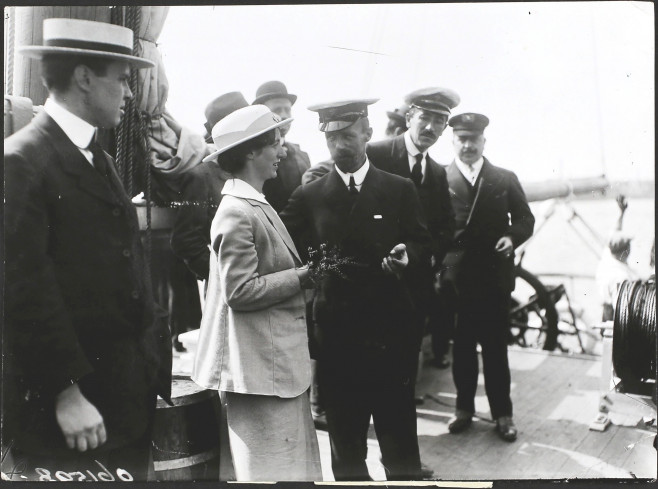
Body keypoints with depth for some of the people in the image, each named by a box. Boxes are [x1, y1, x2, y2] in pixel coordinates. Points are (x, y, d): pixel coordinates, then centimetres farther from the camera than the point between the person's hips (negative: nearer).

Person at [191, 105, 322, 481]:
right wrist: (303, 276, -16)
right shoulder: (236, 213, -17)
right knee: (272, 472, 1)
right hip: (260, 366, -10)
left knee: (297, 467, 18)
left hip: (282, 362, 10)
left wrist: (306, 272, 5)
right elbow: (240, 291, -21)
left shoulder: (256, 205, 13)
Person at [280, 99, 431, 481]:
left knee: (399, 433, 9)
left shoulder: (400, 190, 5)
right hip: (336, 331, 1)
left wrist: (407, 254, -15)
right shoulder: (308, 196, 6)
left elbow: (423, 247, 5)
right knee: (345, 438, 12)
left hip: (390, 330, 0)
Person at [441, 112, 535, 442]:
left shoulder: (505, 179, 7)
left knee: (496, 347, 8)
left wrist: (512, 237, -9)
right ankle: (464, 407, 25)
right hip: (456, 277, -1)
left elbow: (525, 218, 11)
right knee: (461, 347, 10)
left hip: (495, 276, 1)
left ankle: (502, 412, 20)